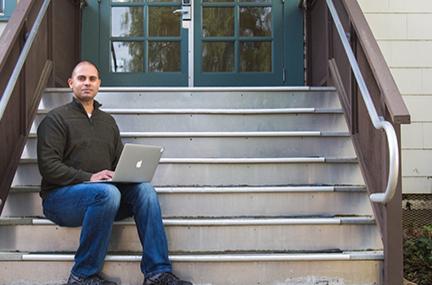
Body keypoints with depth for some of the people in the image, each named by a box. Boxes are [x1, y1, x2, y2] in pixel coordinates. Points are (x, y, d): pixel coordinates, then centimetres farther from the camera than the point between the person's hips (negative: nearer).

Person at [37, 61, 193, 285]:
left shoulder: (108, 121, 21)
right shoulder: (56, 119, 2)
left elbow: (120, 161, 21)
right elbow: (48, 166, -10)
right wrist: (89, 178, -21)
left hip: (103, 194, 5)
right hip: (60, 195, -5)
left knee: (144, 189, -21)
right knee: (107, 192, -35)